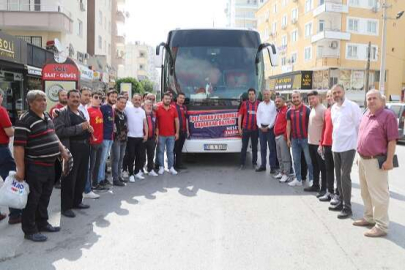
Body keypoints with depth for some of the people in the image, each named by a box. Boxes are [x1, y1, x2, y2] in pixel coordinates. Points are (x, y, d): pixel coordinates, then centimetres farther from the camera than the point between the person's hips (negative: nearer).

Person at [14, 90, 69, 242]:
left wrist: (62, 150, 16)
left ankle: (42, 223, 33)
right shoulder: (25, 120, -17)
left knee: (45, 197, 18)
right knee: (32, 199, 2)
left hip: (50, 165, 9)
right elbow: (18, 146, -20)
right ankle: (30, 230, 14)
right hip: (35, 167, -9)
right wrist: (20, 169, -22)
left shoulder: (47, 116, 11)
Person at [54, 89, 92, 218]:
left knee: (82, 176, 14)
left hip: (84, 147, 8)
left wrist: (89, 129, 9)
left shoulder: (81, 113, 18)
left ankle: (77, 201, 29)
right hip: (71, 149, -8)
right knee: (69, 178, -2)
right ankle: (66, 207, 9)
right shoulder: (62, 112, -7)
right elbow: (59, 131, -21)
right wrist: (80, 127, -22)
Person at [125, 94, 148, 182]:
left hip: (140, 136, 5)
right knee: (131, 156, 0)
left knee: (139, 155, 11)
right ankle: (131, 174, 8)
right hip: (131, 136, -4)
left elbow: (145, 124, 12)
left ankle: (137, 172, 24)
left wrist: (146, 134, 4)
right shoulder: (128, 109, -5)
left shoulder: (142, 111, 10)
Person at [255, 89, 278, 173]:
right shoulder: (260, 104, 11)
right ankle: (263, 165, 14)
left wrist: (268, 127, -9)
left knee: (272, 148, -2)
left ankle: (272, 166, 2)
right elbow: (258, 116, 9)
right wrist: (260, 126, -3)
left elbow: (275, 117, -6)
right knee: (262, 147, 8)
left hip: (270, 128, -4)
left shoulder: (274, 104, -2)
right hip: (261, 127, 4)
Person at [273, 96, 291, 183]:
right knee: (279, 157, 15)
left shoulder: (286, 110, -9)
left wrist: (286, 135, -19)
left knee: (285, 157, -8)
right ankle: (281, 172, 24)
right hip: (277, 136, 10)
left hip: (283, 136, -10)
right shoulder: (278, 111, 21)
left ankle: (286, 175, -5)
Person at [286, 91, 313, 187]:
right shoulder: (290, 111, 7)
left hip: (305, 138, -4)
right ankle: (298, 179, 20)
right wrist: (288, 138, 7)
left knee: (309, 160, 1)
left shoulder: (307, 109, -6)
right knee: (296, 160, 10)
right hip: (294, 139, 4)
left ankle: (312, 179, 12)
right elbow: (288, 125, 11)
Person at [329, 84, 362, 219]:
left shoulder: (352, 106, -10)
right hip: (335, 146, 7)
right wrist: (334, 140, 15)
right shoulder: (333, 108, 11)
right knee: (338, 176, 14)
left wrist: (359, 144, -10)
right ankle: (342, 202, 26)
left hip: (348, 146, -7)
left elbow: (360, 126, -9)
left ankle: (347, 207, 1)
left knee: (345, 176, -8)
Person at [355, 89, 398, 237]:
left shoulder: (388, 115, -12)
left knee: (378, 194, -2)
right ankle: (369, 218, 33)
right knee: (366, 193, 18)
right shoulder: (365, 116, 13)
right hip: (363, 160, 8)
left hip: (376, 161, -8)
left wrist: (389, 160, -19)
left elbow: (392, 140, -16)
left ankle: (381, 226, 7)